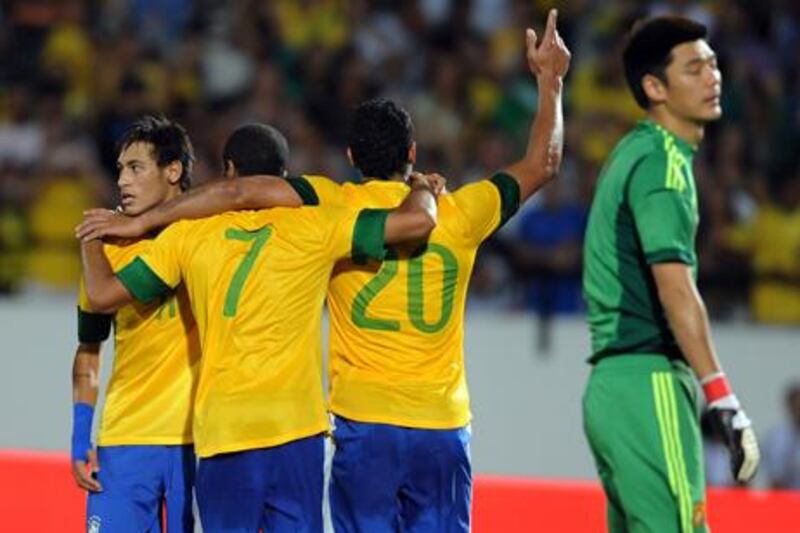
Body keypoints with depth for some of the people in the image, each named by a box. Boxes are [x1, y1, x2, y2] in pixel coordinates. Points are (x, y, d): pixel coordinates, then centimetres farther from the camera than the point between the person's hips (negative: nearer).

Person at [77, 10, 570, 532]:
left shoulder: (338, 206, -2)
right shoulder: (459, 213, 4)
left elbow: (242, 192, -11)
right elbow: (541, 165, 19)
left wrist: (141, 221, -5)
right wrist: (550, 81, 32)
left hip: (364, 424, -2)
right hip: (443, 428, 2)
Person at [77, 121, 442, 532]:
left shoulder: (188, 233, 4)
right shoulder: (314, 228, 2)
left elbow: (102, 294, 6)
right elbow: (419, 221, -2)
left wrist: (91, 242, 25)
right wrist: (421, 189, 21)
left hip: (222, 432, 0)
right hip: (296, 428, 0)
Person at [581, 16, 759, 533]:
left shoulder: (631, 154, 19)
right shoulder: (663, 162, -10)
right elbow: (675, 287, -20)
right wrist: (723, 399, -24)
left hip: (610, 384, 10)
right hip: (648, 383, -10)